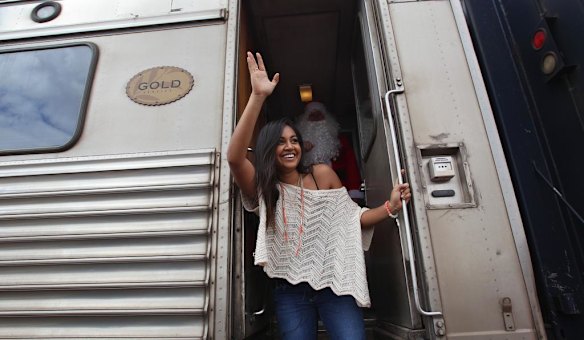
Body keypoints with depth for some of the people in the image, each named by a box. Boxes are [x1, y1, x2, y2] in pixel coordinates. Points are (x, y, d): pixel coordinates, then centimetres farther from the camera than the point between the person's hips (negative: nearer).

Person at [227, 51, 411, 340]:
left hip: (334, 284, 0)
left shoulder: (322, 174, 0)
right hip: (289, 292, 0)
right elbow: (234, 156, -23)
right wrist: (258, 97, -31)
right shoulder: (262, 188, -4)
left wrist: (389, 207, -14)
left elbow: (352, 217, 4)